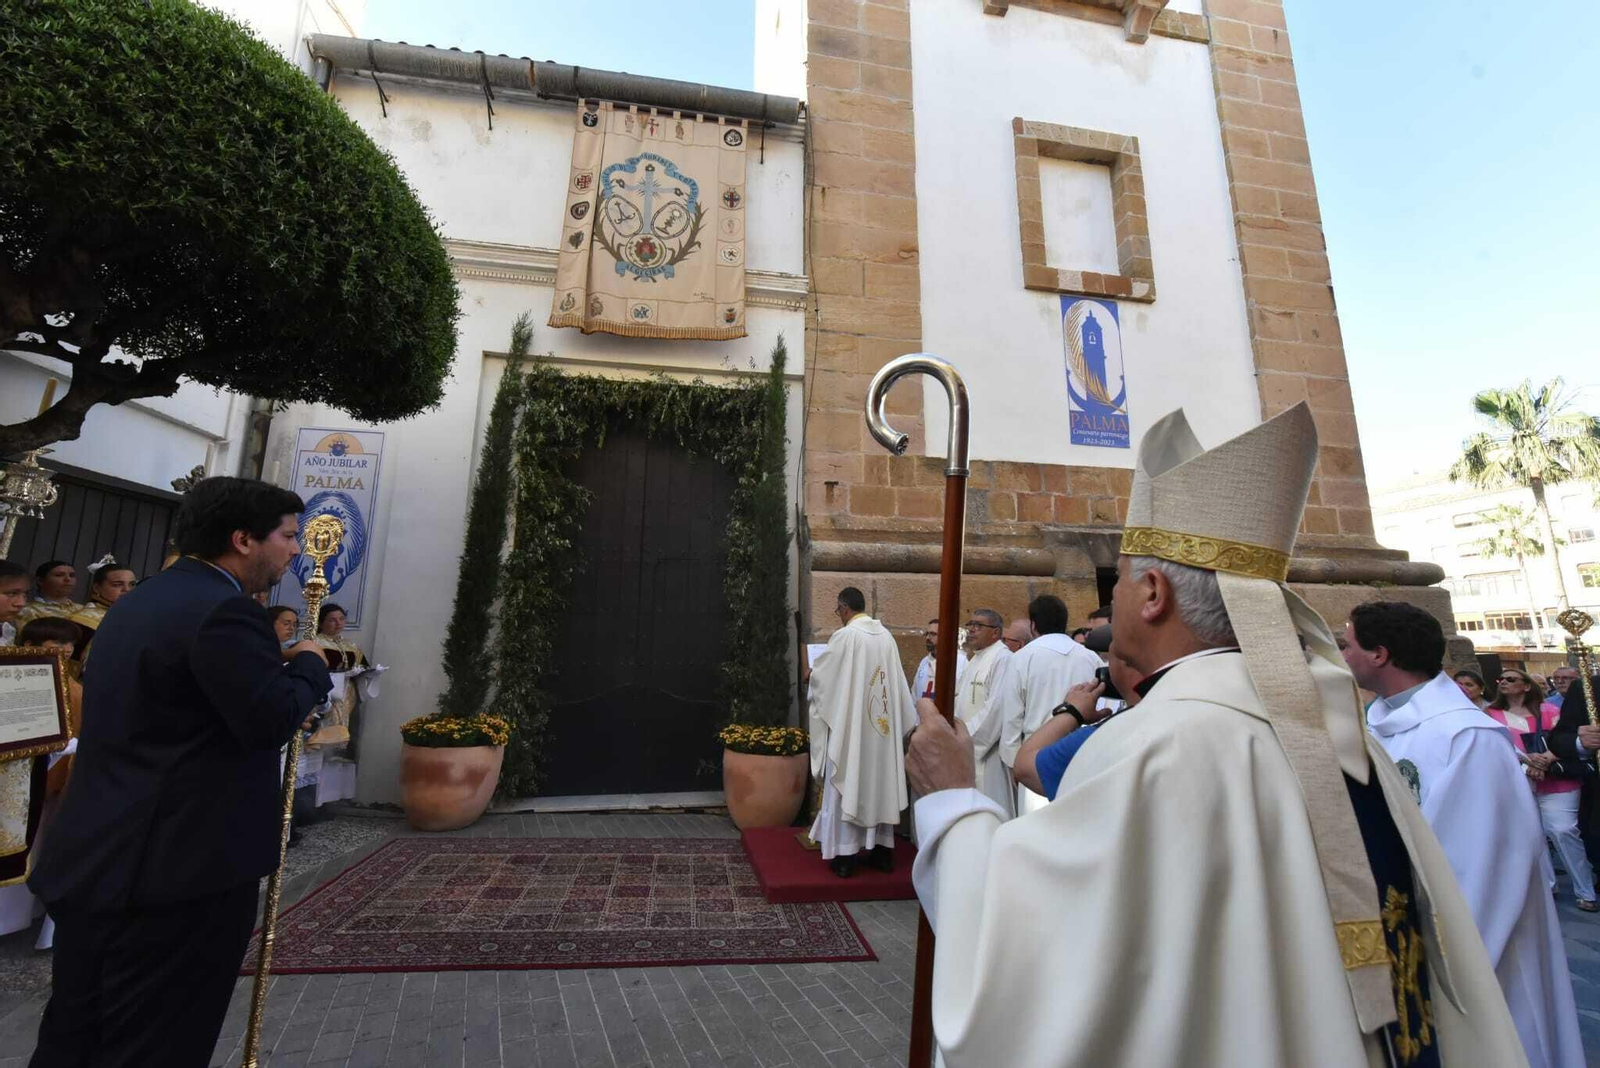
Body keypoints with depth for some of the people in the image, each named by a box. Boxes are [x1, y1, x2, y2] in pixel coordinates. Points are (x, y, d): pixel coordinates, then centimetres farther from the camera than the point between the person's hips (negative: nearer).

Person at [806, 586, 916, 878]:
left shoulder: (845, 636, -14)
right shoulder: (886, 636, 3)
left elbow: (820, 674, -5)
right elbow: (897, 682, 9)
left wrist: (810, 673, 17)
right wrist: (906, 722, 19)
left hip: (850, 726, -6)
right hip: (881, 726, 6)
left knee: (848, 786, 4)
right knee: (880, 784, 15)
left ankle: (845, 856, 10)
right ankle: (882, 850, 23)